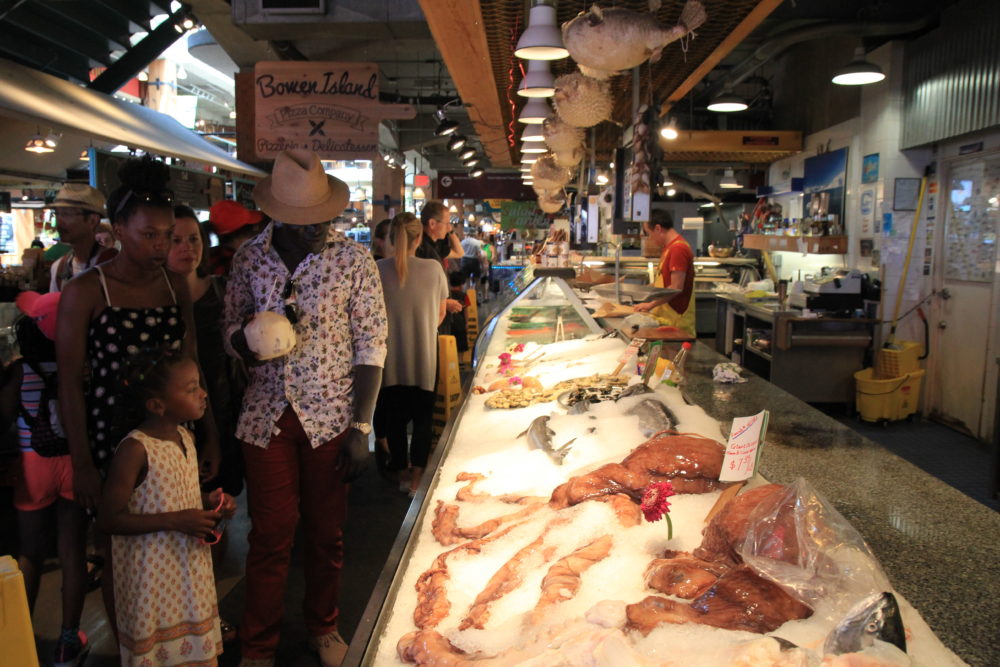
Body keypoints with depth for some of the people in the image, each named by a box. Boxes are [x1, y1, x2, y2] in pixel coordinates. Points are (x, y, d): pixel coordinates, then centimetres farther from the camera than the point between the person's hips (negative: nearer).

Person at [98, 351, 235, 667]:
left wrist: (209, 501, -2)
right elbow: (109, 519, -20)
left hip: (190, 567, 7)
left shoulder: (186, 438, 2)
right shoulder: (135, 449, -21)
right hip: (152, 577, -7)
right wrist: (175, 521, -25)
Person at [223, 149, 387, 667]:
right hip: (266, 415, 1)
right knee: (269, 535, 7)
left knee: (327, 533, 13)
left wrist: (360, 429, -9)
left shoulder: (353, 259, -5)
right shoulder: (250, 256, 1)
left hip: (331, 416, -1)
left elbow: (370, 346, -5)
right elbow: (232, 335, 7)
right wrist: (251, 336, -18)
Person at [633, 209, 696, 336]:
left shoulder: (678, 248, -16)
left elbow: (677, 287, -20)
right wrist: (647, 300, 12)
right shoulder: (669, 248, 15)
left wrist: (650, 305, -15)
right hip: (666, 317, 9)